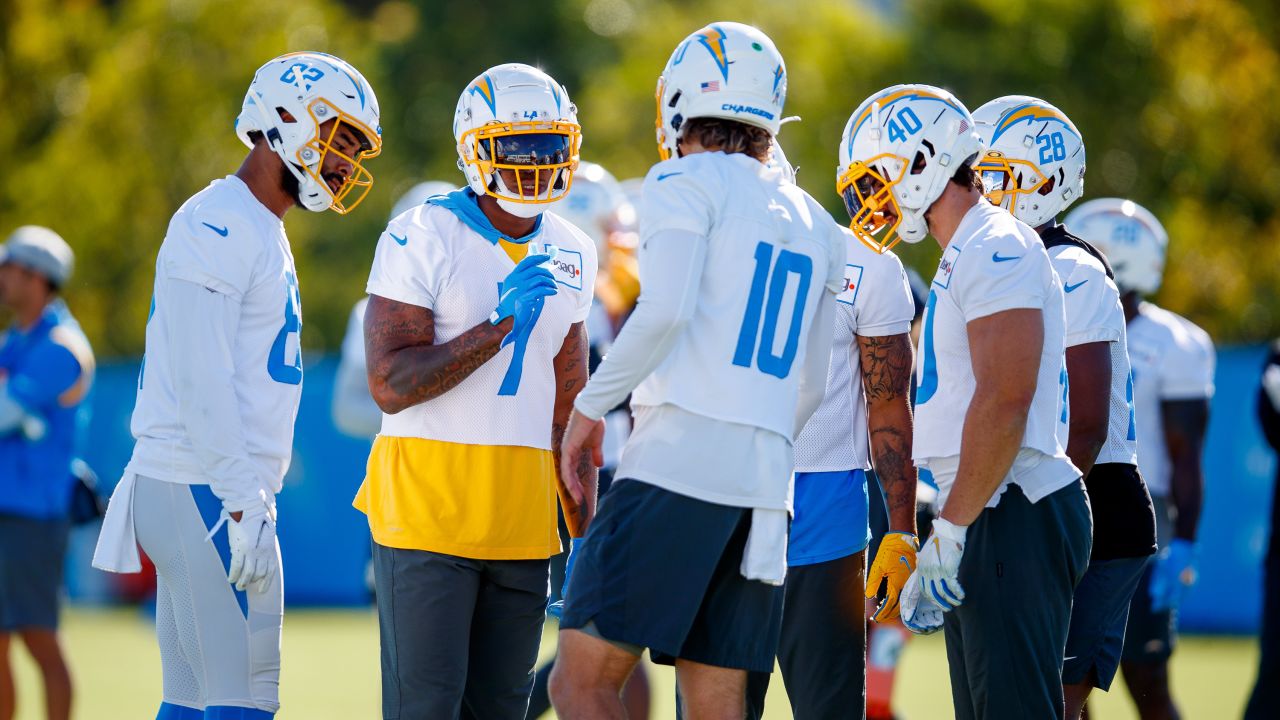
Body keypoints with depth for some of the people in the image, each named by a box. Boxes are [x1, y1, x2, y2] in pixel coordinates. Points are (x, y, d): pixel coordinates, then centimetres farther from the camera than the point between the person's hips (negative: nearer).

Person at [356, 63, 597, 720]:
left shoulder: (570, 255, 12)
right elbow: (391, 386, -14)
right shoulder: (422, 238, -8)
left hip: (522, 512, 6)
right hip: (429, 509, -6)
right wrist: (499, 326, -21)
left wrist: (585, 534, 15)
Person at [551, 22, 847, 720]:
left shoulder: (688, 183, -1)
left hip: (678, 457, -7)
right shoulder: (815, 224, 21)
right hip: (766, 478, 7)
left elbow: (665, 311, -15)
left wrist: (591, 405, -4)